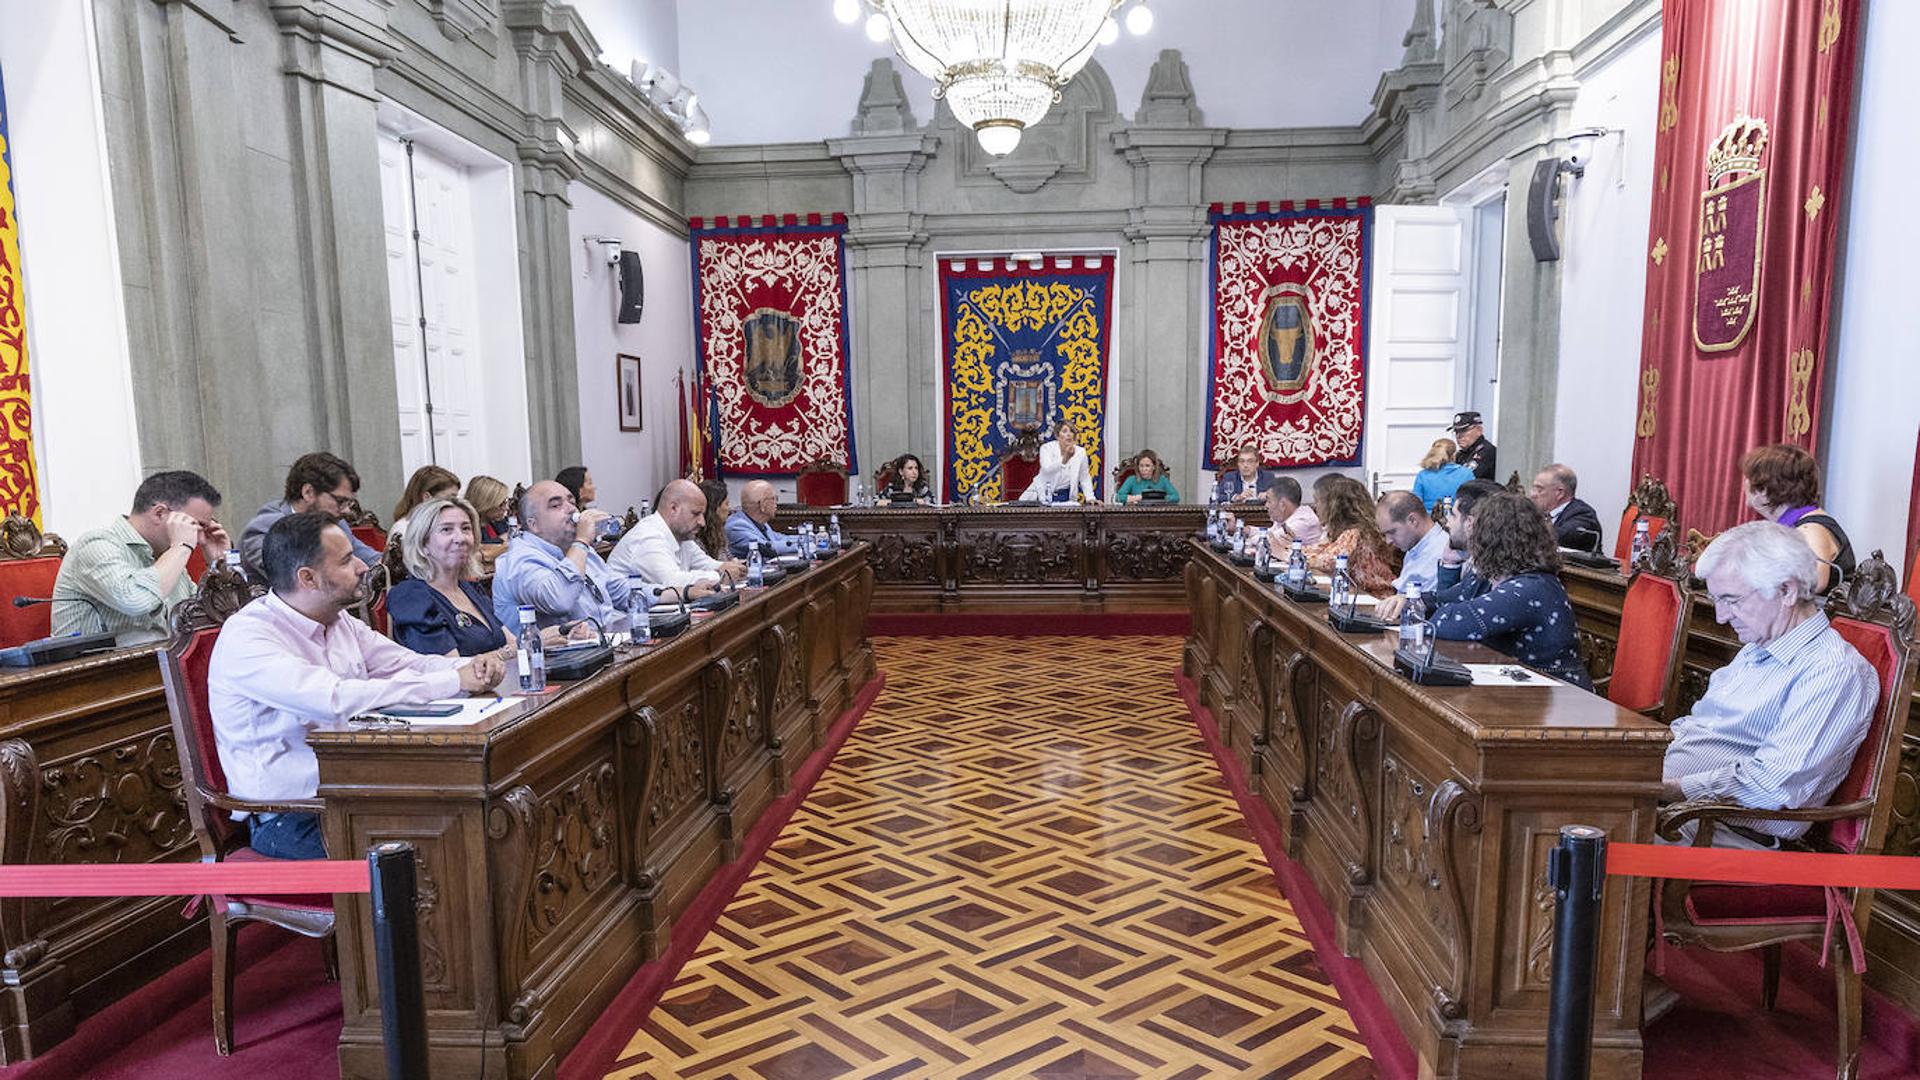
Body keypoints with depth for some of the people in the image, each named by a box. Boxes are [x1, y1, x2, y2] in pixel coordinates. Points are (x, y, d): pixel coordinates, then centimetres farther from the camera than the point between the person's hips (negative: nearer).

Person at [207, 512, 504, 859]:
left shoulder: (340, 621, 9)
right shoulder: (246, 637, -17)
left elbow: (405, 663, 12)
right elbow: (337, 701, -30)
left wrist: (471, 667, -12)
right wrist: (453, 681, -27)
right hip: (290, 818, -7)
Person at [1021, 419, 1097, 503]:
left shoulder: (1080, 452, -3)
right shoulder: (1047, 448, -10)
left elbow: (1085, 478, 7)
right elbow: (1047, 470, -29)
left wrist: (1090, 498, -3)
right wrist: (1064, 460, -45)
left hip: (1066, 497, 2)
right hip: (1045, 495, -1)